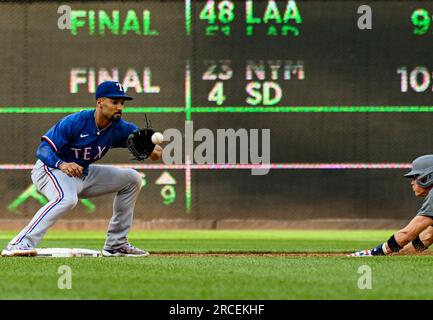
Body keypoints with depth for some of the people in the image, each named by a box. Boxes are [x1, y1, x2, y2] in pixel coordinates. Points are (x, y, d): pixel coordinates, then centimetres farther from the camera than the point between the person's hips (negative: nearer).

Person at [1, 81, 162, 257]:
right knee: (67, 198, -40)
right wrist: (62, 164, -46)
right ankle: (20, 244, -46)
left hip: (82, 174, 8)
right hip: (50, 170, -8)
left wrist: (153, 147, -26)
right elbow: (44, 148, -26)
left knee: (132, 178, 6)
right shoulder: (75, 122, -24)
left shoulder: (119, 127, -7)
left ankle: (116, 244, 10)